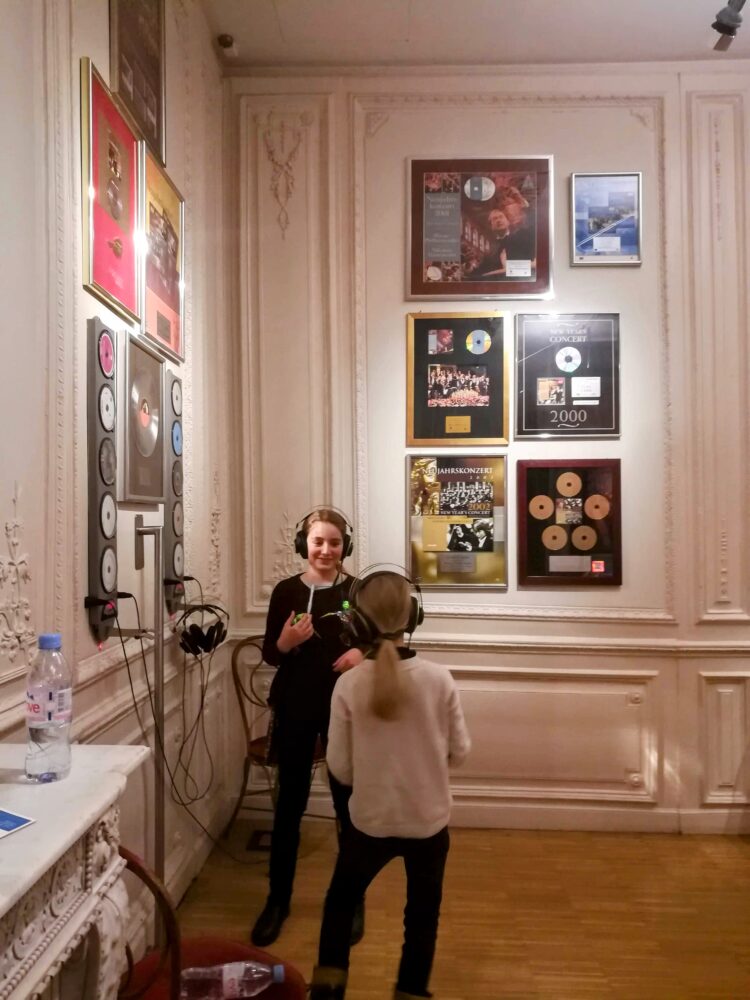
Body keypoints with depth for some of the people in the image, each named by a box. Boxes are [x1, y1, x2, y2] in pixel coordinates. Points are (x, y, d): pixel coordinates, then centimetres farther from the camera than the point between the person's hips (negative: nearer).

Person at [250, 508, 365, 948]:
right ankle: (278, 900, 29)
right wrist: (286, 642, -18)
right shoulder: (286, 591, -2)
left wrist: (363, 652, -19)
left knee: (350, 803, 9)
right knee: (290, 803, 11)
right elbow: (269, 654, 3)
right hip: (295, 708, 1)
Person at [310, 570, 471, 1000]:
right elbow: (460, 751, -6)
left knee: (341, 899, 26)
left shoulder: (349, 685, -18)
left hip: (371, 820, 0)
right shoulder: (439, 678, -17)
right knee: (422, 914, 23)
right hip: (429, 821, 1)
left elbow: (340, 767, -10)